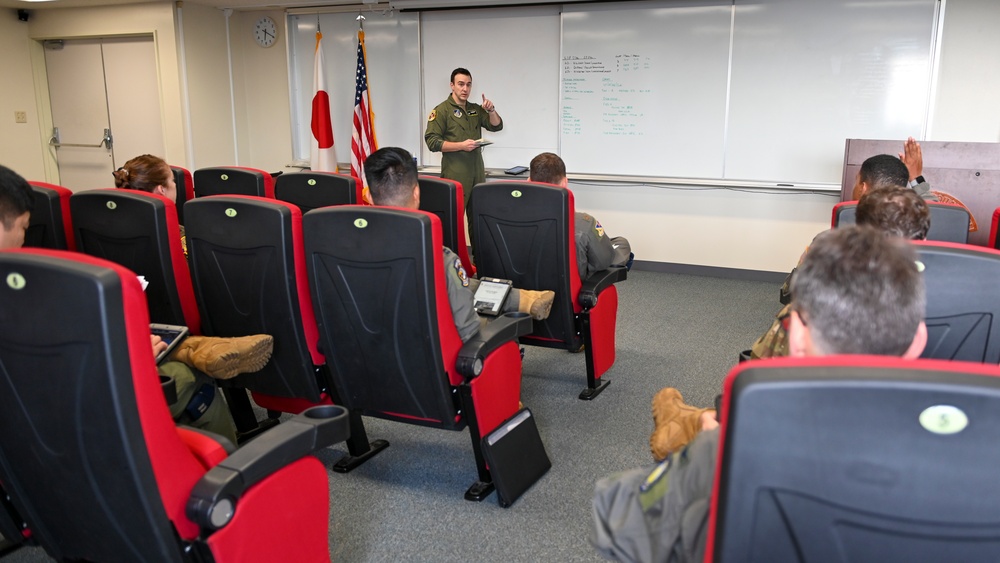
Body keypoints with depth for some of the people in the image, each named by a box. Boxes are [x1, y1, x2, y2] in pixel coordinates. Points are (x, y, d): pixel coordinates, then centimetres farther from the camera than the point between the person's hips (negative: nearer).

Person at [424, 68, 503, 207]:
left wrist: (491, 110, -6)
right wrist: (461, 145, -19)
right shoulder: (442, 110, -3)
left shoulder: (476, 109, 16)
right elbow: (432, 142, -11)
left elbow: (496, 126, 13)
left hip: (477, 172, 6)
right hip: (455, 174, -6)